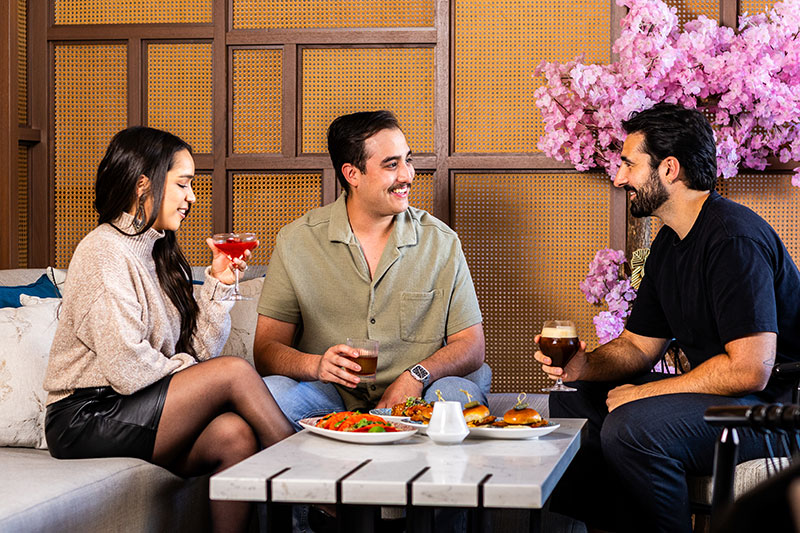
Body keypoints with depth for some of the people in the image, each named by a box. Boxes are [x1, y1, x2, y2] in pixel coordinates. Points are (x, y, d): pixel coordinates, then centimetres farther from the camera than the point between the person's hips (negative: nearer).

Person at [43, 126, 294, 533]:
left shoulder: (158, 255, 16)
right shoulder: (105, 252, -12)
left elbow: (200, 350, 9)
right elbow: (128, 370, -20)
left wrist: (218, 284, -2)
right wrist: (184, 368, -3)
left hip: (126, 412, 8)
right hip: (85, 419, -8)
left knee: (235, 434, -22)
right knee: (235, 372, -20)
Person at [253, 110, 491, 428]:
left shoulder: (441, 242, 4)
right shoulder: (295, 242, 1)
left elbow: (470, 345, 3)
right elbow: (266, 349, 0)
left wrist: (417, 376, -19)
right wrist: (316, 365, -23)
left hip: (413, 399, 1)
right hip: (332, 398, -1)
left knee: (458, 394, -31)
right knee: (269, 393, -31)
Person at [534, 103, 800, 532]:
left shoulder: (734, 238, -21)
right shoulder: (668, 246, 11)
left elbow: (750, 370, -28)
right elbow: (638, 346, 17)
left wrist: (644, 392, -18)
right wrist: (584, 365, -6)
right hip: (713, 393, 10)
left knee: (630, 427, -32)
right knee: (564, 406, 8)